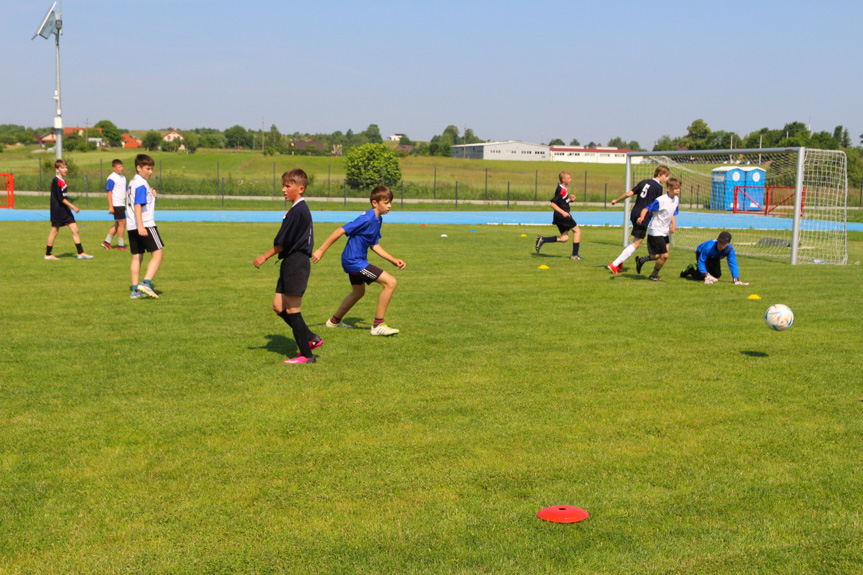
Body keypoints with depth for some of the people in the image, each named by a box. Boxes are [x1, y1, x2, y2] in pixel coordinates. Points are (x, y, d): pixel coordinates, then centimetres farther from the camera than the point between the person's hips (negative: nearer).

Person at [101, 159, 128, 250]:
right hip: (116, 205, -9)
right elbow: (109, 192, -12)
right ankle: (120, 245, 2)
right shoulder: (112, 178, -10)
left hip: (122, 204, 9)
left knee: (117, 224, 13)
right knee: (122, 223, -6)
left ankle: (106, 242, 20)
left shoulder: (123, 177, 15)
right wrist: (111, 206, -16)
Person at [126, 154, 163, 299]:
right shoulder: (141, 184, -11)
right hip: (145, 224, -9)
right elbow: (137, 205, -20)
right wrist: (140, 226, -26)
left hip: (132, 227, 9)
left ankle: (135, 290, 9)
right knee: (157, 254, -7)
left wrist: (151, 196, 13)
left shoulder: (132, 182, 18)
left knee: (137, 257, 9)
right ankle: (146, 283, -20)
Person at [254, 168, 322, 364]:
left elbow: (282, 242, -15)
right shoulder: (301, 209, 15)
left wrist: (264, 257, -6)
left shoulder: (298, 211, -16)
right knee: (278, 306, 11)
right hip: (291, 263, 10)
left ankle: (306, 354, 2)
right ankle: (311, 338, 16)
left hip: (296, 263, -10)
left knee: (292, 310, -4)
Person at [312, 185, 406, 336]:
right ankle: (378, 326, -11)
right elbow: (340, 231, -22)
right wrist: (321, 250, -23)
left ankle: (334, 321, 48)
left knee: (358, 292, 30)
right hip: (354, 261, -11)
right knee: (390, 282, -16)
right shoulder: (367, 219, -22)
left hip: (356, 260, 11)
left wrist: (393, 260, 10)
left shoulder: (378, 220, 7)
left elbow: (374, 245, 16)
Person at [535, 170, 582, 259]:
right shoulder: (561, 190, -16)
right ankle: (575, 255, 3)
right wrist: (563, 212, -27)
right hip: (562, 216, -9)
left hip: (561, 216, 9)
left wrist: (570, 200, 9)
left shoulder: (564, 189, 14)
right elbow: (553, 204, -20)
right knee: (577, 230, 0)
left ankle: (542, 240, 2)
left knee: (564, 238, 7)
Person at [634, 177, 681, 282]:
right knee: (664, 255, -9)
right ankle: (654, 275, 13)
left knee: (661, 255, 10)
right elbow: (646, 209, -20)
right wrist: (642, 217, -40)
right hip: (656, 232, -8)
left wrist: (674, 225, 1)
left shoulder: (676, 200, 4)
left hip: (665, 232, 8)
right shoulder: (660, 201, -21)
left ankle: (641, 260, 34)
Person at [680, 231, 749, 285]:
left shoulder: (730, 249, -34)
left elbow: (733, 264, -36)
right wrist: (706, 275, -46)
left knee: (717, 275, 12)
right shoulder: (709, 247, -44)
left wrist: (736, 280, -46)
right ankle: (691, 269, 14)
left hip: (714, 258, 5)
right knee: (701, 277, -18)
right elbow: (701, 261, -36)